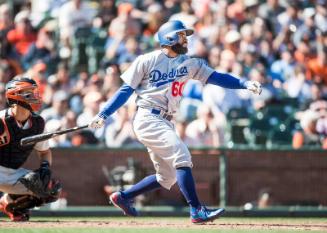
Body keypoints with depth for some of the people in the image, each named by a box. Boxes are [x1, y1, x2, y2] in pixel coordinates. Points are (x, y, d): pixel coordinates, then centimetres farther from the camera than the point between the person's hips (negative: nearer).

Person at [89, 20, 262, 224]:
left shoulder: (189, 64, 13)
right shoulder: (147, 61, -1)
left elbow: (216, 77, 5)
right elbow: (126, 90, 1)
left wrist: (245, 84, -9)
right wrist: (103, 115, -6)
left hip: (165, 123, 8)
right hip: (148, 119, -8)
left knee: (167, 177, 9)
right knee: (182, 156, -21)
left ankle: (123, 197, 23)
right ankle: (197, 211, -24)